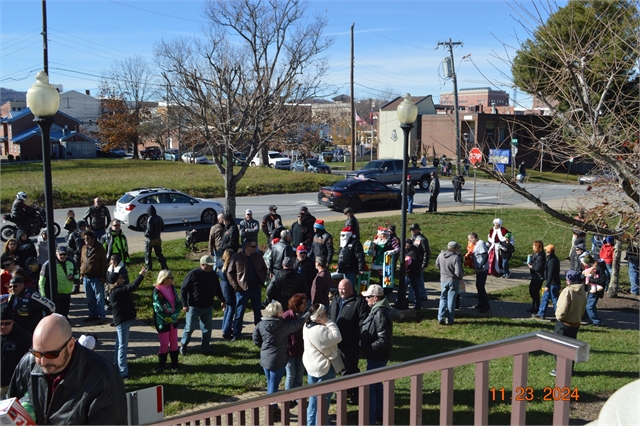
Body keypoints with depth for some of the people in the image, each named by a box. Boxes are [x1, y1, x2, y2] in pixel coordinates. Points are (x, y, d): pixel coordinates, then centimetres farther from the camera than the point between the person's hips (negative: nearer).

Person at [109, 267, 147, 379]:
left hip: (124, 319, 11)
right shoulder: (117, 291, -24)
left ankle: (117, 363, 38)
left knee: (120, 344, 23)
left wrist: (140, 275, 5)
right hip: (122, 320, -11)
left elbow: (130, 286, 15)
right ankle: (123, 372, -8)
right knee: (123, 346, -9)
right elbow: (132, 287, -31)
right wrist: (141, 275, -26)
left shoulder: (120, 289, 8)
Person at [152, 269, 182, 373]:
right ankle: (161, 365, 18)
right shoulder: (157, 292, -19)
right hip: (163, 322, -6)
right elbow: (158, 309, -19)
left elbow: (178, 302, 3)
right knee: (164, 343, 2)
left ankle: (175, 364, 21)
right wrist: (169, 318, -17)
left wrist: (176, 314, -11)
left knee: (174, 342, 11)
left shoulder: (172, 288, 2)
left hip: (173, 321, 6)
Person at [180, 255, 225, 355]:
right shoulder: (193, 274, -15)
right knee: (190, 327, 1)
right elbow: (183, 289, -11)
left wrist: (222, 300, 12)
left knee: (207, 328, 10)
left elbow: (217, 289, 17)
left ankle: (206, 348, 22)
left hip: (208, 307, 5)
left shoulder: (213, 275, 3)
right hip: (193, 307, -5)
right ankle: (183, 345, 23)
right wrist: (184, 304, -15)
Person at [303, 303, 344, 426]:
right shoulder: (320, 330, -30)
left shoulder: (307, 326, 0)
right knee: (323, 399, 5)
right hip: (325, 368, -9)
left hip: (311, 365, 9)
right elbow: (337, 338, -26)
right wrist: (328, 322, -24)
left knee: (314, 397, 21)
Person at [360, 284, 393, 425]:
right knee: (376, 382, 21)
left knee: (369, 385, -3)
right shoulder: (377, 310, 8)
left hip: (377, 356, -10)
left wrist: (368, 349, -21)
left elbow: (384, 340, -27)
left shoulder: (381, 313, -24)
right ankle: (379, 412, 36)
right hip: (376, 355, 10)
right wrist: (365, 347, 10)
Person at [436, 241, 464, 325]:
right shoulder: (456, 258, -22)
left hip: (443, 280, 5)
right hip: (453, 281, -4)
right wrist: (462, 274, -3)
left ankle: (441, 318, 9)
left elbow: (437, 265, 13)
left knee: (443, 299, 17)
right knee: (451, 300, 6)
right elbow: (458, 273, -24)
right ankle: (449, 320, 10)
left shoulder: (441, 255, -4)